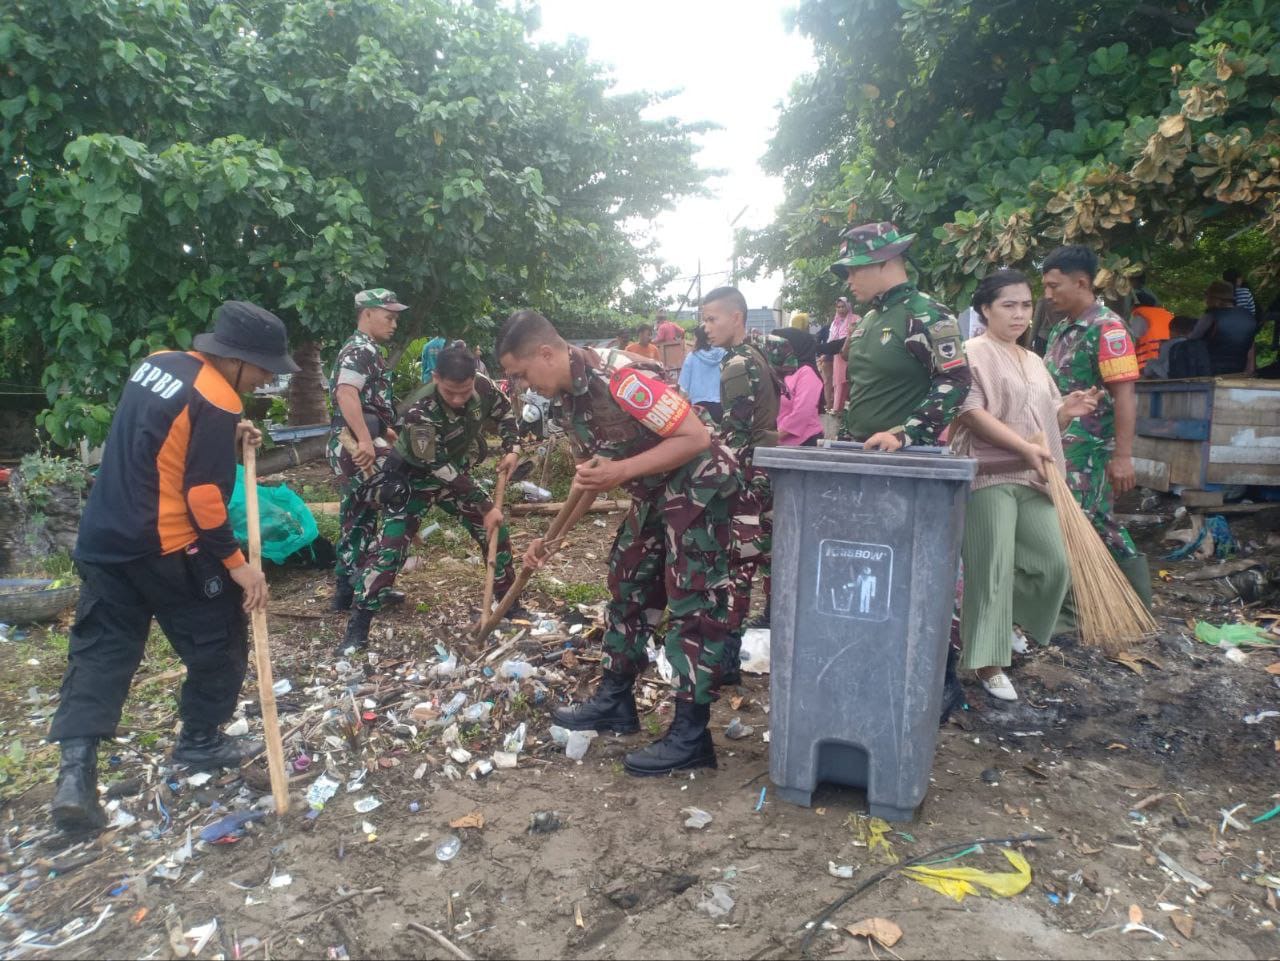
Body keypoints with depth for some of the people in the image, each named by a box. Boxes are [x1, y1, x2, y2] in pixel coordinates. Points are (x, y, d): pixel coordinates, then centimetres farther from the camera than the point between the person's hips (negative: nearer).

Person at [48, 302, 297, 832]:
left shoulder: (158, 363, 7)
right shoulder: (217, 403, -18)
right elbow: (204, 496, -20)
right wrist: (236, 562, -13)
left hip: (104, 537, 8)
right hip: (166, 548, -8)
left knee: (99, 649, 12)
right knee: (219, 641, 11)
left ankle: (75, 769, 5)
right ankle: (200, 741, 25)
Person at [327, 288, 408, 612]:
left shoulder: (364, 349, 21)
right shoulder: (362, 349, -12)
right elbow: (346, 394, -28)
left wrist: (384, 432, 39)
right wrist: (366, 440, -35)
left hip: (352, 448, 10)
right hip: (358, 448, -10)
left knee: (359, 519, 14)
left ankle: (347, 590, 21)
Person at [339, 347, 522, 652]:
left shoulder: (483, 386, -21)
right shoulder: (419, 410, -37)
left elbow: (503, 411, 4)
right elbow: (439, 469, -32)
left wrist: (512, 449, -12)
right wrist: (486, 507, -28)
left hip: (456, 471, 6)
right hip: (413, 478, -6)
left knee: (495, 530, 7)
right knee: (389, 547, -14)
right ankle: (358, 628, -5)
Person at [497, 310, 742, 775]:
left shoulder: (620, 378, -27)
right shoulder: (568, 398, 2)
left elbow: (695, 437, -27)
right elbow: (588, 477, 12)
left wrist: (621, 470, -31)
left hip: (700, 484, -10)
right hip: (653, 492, 10)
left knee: (692, 602, -8)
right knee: (628, 584, 14)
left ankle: (690, 736, -1)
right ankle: (615, 701, 27)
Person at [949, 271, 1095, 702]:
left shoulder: (1035, 362, 20)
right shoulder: (973, 352, -3)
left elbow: (1046, 424, 24)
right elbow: (970, 413, -15)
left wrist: (1067, 410, 1)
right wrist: (1025, 448, -21)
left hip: (1032, 479, 7)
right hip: (988, 474, -7)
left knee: (1053, 562, 4)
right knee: (992, 569, -7)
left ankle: (1002, 624, 27)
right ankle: (987, 661, 3)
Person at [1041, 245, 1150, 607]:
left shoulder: (1106, 328, -13)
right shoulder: (1062, 328, 13)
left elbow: (1125, 395, -18)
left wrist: (1123, 456, -22)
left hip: (1089, 449, -8)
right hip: (1061, 446, 8)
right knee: (1099, 523, 14)